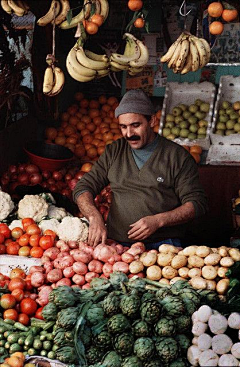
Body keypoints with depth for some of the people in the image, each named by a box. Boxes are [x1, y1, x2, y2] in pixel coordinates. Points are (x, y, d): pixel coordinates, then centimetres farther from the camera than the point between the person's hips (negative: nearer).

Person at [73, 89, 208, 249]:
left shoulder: (177, 156, 5)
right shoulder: (113, 152, 16)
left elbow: (197, 203, 2)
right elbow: (83, 188, 14)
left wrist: (159, 220, -13)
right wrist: (94, 217, -8)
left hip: (162, 244, -3)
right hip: (117, 245, 3)